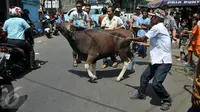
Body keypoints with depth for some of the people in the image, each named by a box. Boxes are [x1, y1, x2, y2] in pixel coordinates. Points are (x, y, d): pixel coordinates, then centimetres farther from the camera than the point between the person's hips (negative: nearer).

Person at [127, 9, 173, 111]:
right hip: (157, 60, 10)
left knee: (156, 83, -14)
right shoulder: (159, 28, 14)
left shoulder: (157, 27, -17)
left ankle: (167, 100, 9)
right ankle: (141, 94, 33)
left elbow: (142, 39, -13)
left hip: (164, 61, -10)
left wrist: (130, 38, 2)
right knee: (144, 77, 14)